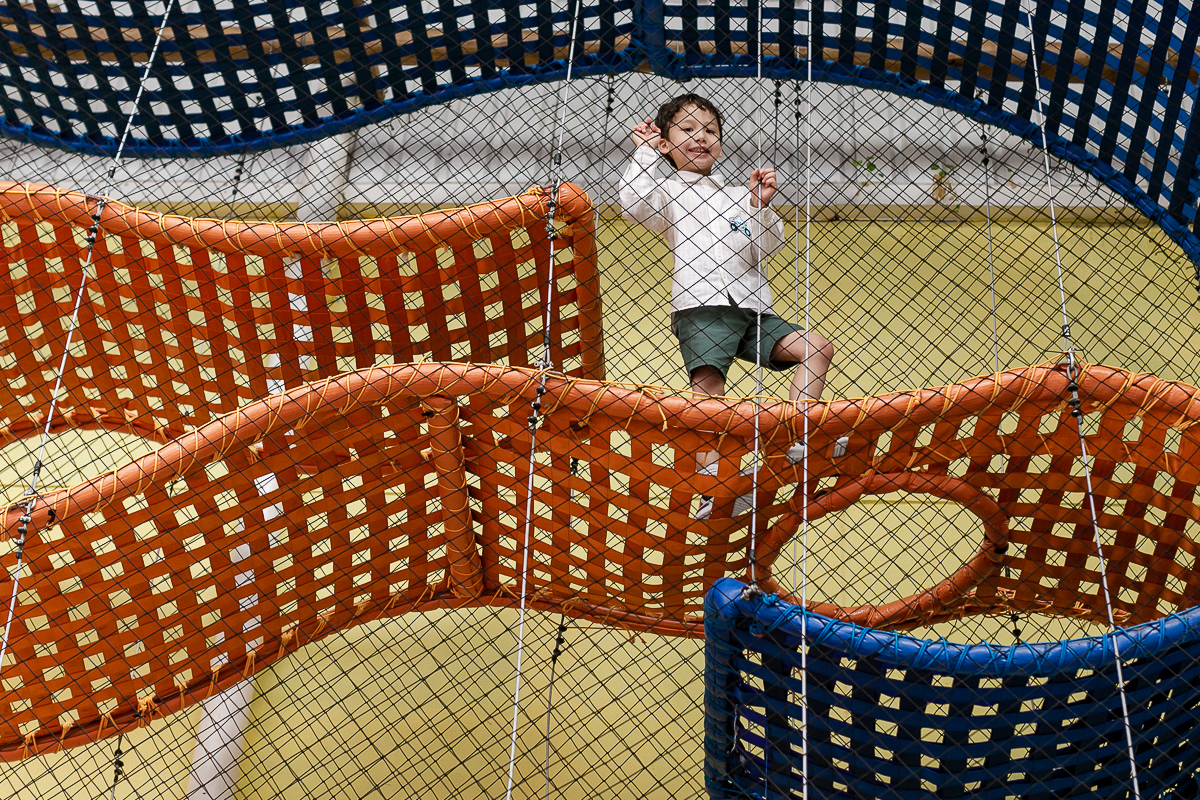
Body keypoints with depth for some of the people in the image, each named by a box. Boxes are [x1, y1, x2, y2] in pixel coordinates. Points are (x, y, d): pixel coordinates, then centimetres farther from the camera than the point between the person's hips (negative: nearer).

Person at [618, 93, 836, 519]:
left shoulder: (737, 196, 30)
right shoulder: (669, 190, 15)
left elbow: (768, 247, 22)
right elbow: (634, 203, -7)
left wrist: (761, 206, 7)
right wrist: (645, 153, 2)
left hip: (752, 309, 6)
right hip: (701, 307, -6)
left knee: (817, 347, -6)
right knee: (708, 386, -23)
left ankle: (797, 439, -15)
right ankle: (710, 481, -32)